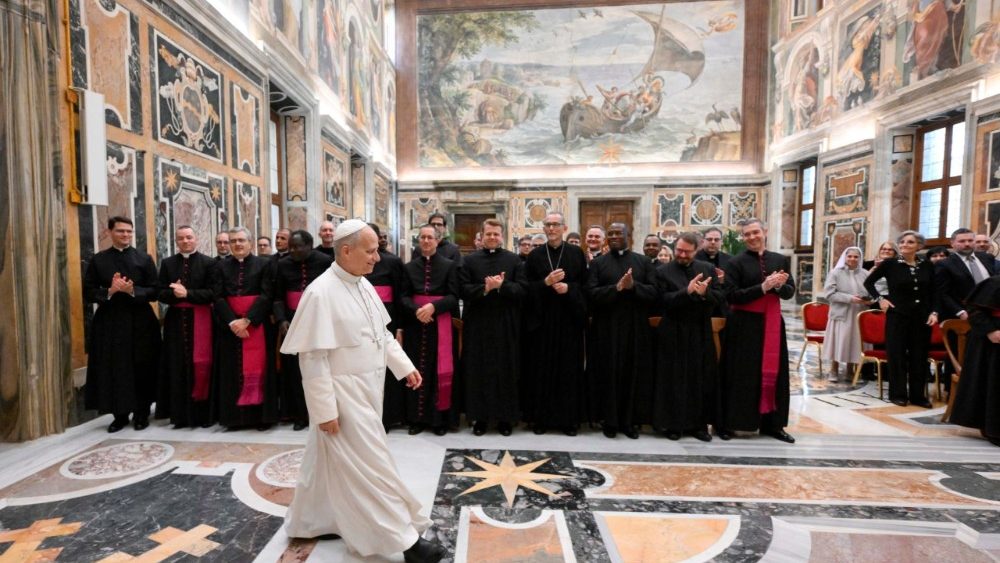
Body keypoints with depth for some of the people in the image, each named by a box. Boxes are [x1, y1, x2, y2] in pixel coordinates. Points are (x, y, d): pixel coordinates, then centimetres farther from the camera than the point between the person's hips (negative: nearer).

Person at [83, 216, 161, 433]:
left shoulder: (144, 259, 3)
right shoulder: (98, 260, 6)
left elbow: (154, 291, -2)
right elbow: (88, 292, 3)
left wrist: (133, 291, -18)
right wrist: (110, 291, -15)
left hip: (140, 322, -1)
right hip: (109, 322, 1)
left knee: (141, 369, 4)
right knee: (113, 369, 4)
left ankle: (141, 413, 16)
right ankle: (120, 414, 17)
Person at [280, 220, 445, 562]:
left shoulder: (363, 283, 3)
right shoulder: (321, 293, -22)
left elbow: (382, 332, 12)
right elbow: (313, 357, -20)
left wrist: (405, 366, 8)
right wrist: (325, 409, -17)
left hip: (366, 388, 8)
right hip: (342, 393, -8)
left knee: (332, 461, 24)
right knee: (370, 466, 2)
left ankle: (309, 521, 45)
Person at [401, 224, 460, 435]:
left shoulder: (449, 265, 0)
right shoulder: (410, 266, 8)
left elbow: (454, 296, -6)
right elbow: (404, 296, 2)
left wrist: (433, 306, -21)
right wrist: (416, 310, -17)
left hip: (441, 324, -2)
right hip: (415, 324, 3)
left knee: (440, 371, 3)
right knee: (417, 370, 7)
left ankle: (440, 419, 14)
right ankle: (417, 418, 18)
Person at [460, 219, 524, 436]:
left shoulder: (513, 260, 5)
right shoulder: (470, 260, 6)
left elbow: (522, 289, -4)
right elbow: (464, 290, -4)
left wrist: (501, 286, -19)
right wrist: (485, 288, -19)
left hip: (505, 324, 0)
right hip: (478, 324, 0)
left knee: (505, 370, 6)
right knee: (478, 371, 5)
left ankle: (505, 417, 20)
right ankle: (480, 416, 18)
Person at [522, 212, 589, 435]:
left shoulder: (577, 254, 5)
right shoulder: (534, 255, 6)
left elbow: (586, 285, 3)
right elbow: (526, 287, 1)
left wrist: (569, 288, -15)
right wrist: (546, 282, -15)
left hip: (569, 318, 0)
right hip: (542, 318, 0)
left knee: (568, 369, 5)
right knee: (541, 369, 4)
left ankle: (569, 419, 18)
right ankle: (541, 417, 17)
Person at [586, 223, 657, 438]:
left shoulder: (643, 262, 8)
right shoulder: (597, 263, 4)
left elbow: (653, 292, -1)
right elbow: (591, 294, -7)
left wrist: (633, 286, -17)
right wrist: (617, 287, -19)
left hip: (635, 328, 1)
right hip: (607, 328, -1)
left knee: (633, 374, 6)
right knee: (608, 374, 4)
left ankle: (630, 421, 20)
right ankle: (610, 421, 16)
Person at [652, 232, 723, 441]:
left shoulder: (708, 269, 7)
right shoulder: (662, 271, -3)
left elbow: (720, 296, 0)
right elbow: (662, 301, -13)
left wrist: (704, 293, -19)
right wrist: (687, 291, -23)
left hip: (701, 333, 3)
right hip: (674, 334, -3)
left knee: (702, 380, 9)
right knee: (674, 380, 4)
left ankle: (698, 424, 22)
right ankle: (672, 423, 16)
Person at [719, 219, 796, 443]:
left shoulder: (780, 260, 9)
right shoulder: (736, 262, -5)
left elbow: (790, 292, 7)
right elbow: (731, 296, -13)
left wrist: (779, 286, -14)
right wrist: (763, 287, -20)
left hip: (772, 323, 4)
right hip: (744, 324, -4)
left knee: (773, 372, 9)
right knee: (739, 374, 0)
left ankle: (772, 424, 22)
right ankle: (727, 423, 10)